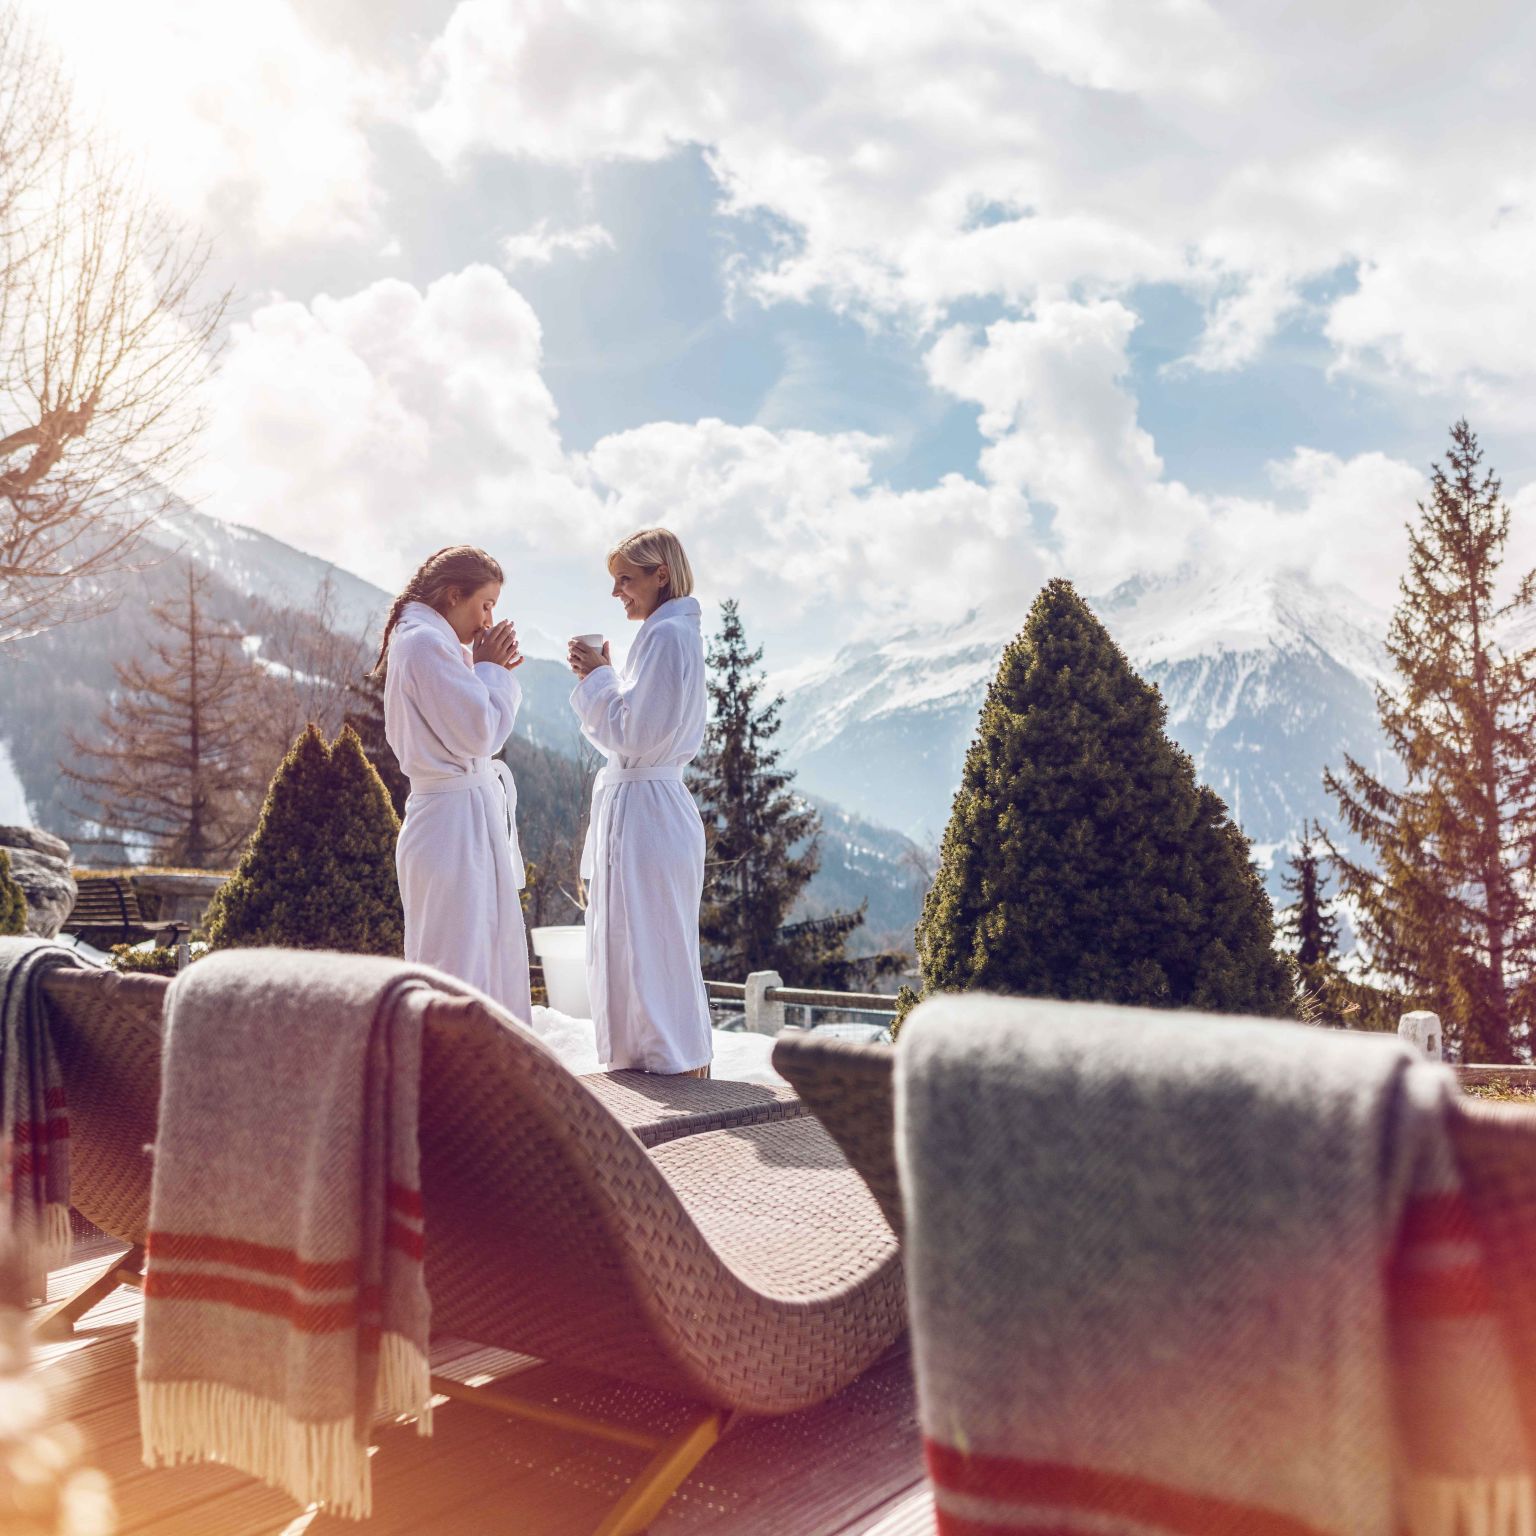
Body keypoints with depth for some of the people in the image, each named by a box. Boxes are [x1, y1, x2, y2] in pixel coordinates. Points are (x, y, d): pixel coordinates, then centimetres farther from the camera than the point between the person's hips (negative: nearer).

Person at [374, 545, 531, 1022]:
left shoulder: (423, 641, 18)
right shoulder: (426, 643, -14)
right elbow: (477, 733, -19)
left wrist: (494, 672, 9)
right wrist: (491, 669, -6)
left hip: (475, 821, 11)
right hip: (458, 822, -11)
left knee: (496, 960, 16)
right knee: (459, 966, -6)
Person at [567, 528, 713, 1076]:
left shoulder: (668, 634, -13)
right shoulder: (665, 633, 17)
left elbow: (635, 732, -19)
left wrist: (598, 677, -8)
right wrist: (599, 677, 9)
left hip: (645, 810, -11)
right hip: (630, 801, 11)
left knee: (649, 949, -4)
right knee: (625, 949, 15)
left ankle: (679, 1068, 4)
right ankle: (640, 1063, 23)